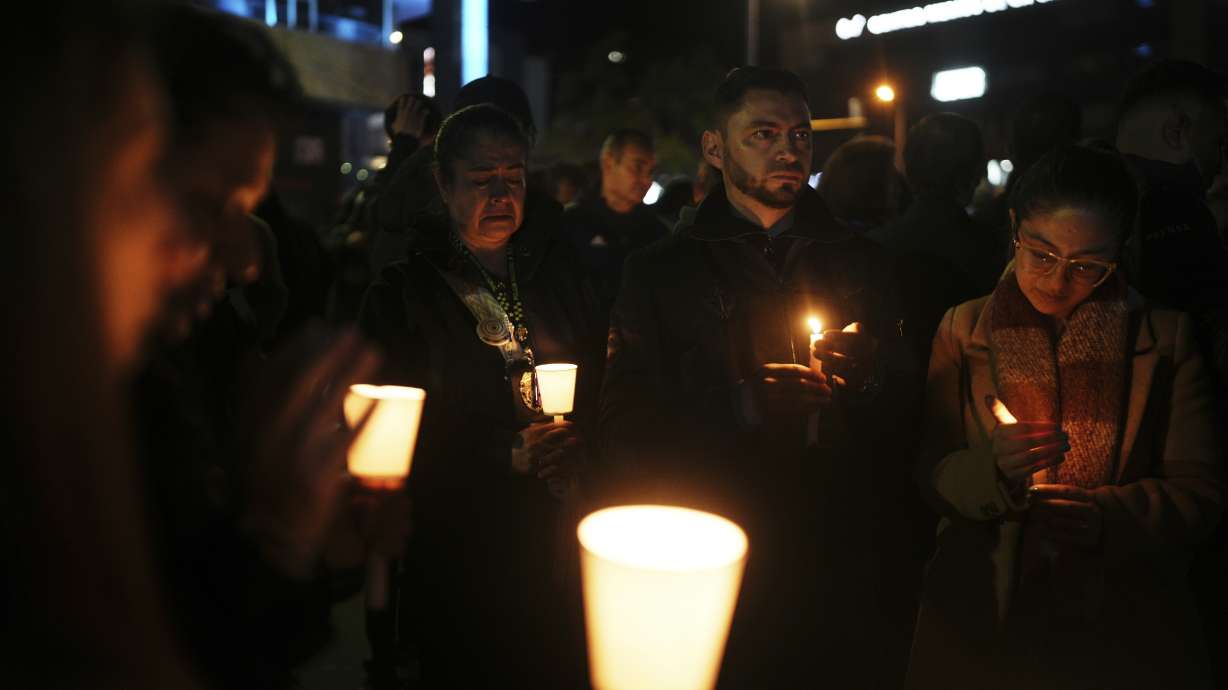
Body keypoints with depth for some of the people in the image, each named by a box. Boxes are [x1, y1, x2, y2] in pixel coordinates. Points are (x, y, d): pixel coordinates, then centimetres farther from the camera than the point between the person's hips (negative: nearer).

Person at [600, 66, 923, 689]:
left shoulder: (863, 263, 9)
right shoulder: (660, 271, 0)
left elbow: (910, 416, 8)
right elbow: (624, 427, -8)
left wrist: (869, 381, -13)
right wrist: (740, 405, -21)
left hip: (845, 569, 3)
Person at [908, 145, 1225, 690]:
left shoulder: (1167, 338, -2)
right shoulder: (963, 330, -2)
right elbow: (931, 476, -4)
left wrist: (1106, 517, -23)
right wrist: (993, 471, -25)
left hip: (1124, 621, 0)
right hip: (983, 612, 1)